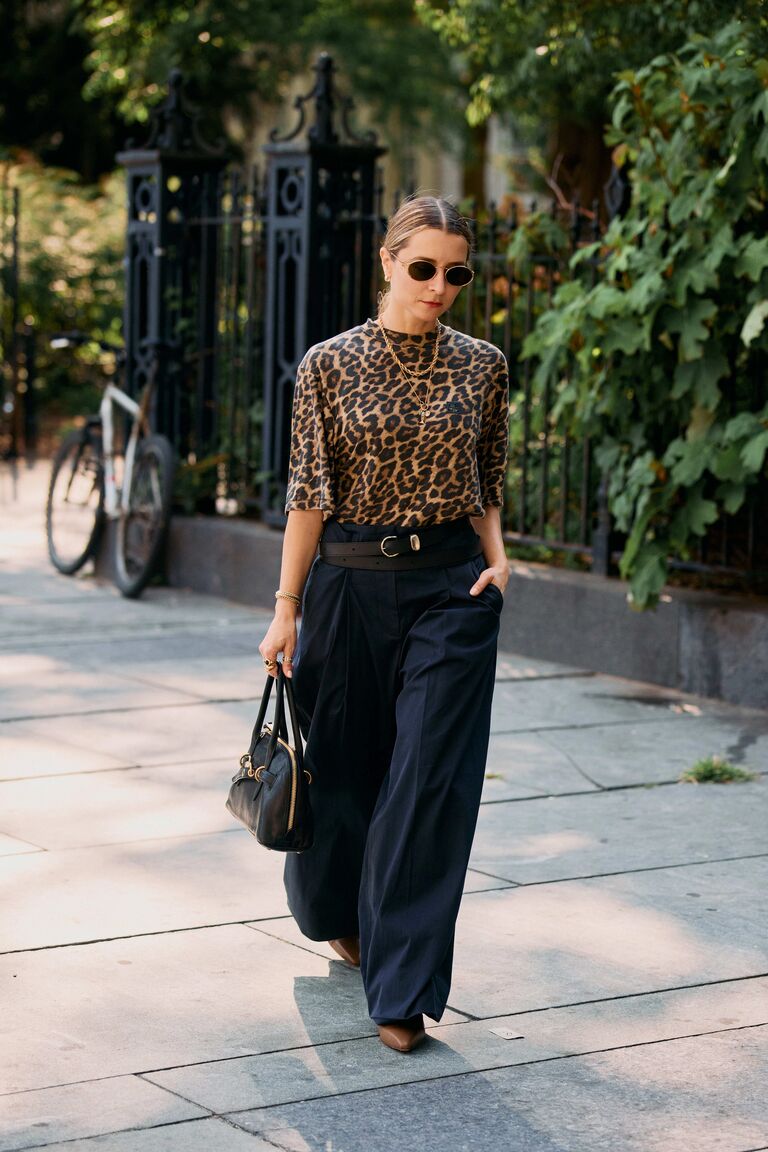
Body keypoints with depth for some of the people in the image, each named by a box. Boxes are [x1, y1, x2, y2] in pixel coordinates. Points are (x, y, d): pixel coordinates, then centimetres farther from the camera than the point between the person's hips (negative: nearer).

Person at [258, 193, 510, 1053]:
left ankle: (401, 991, 0)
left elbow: (488, 486, 12)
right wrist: (287, 608, -4)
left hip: (450, 585, 0)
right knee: (345, 764, 13)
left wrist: (496, 559, -5)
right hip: (351, 582, 0)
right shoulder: (330, 365, -2)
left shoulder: (483, 367, 4)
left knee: (432, 781, -6)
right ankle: (340, 912, 44)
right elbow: (308, 494, -2)